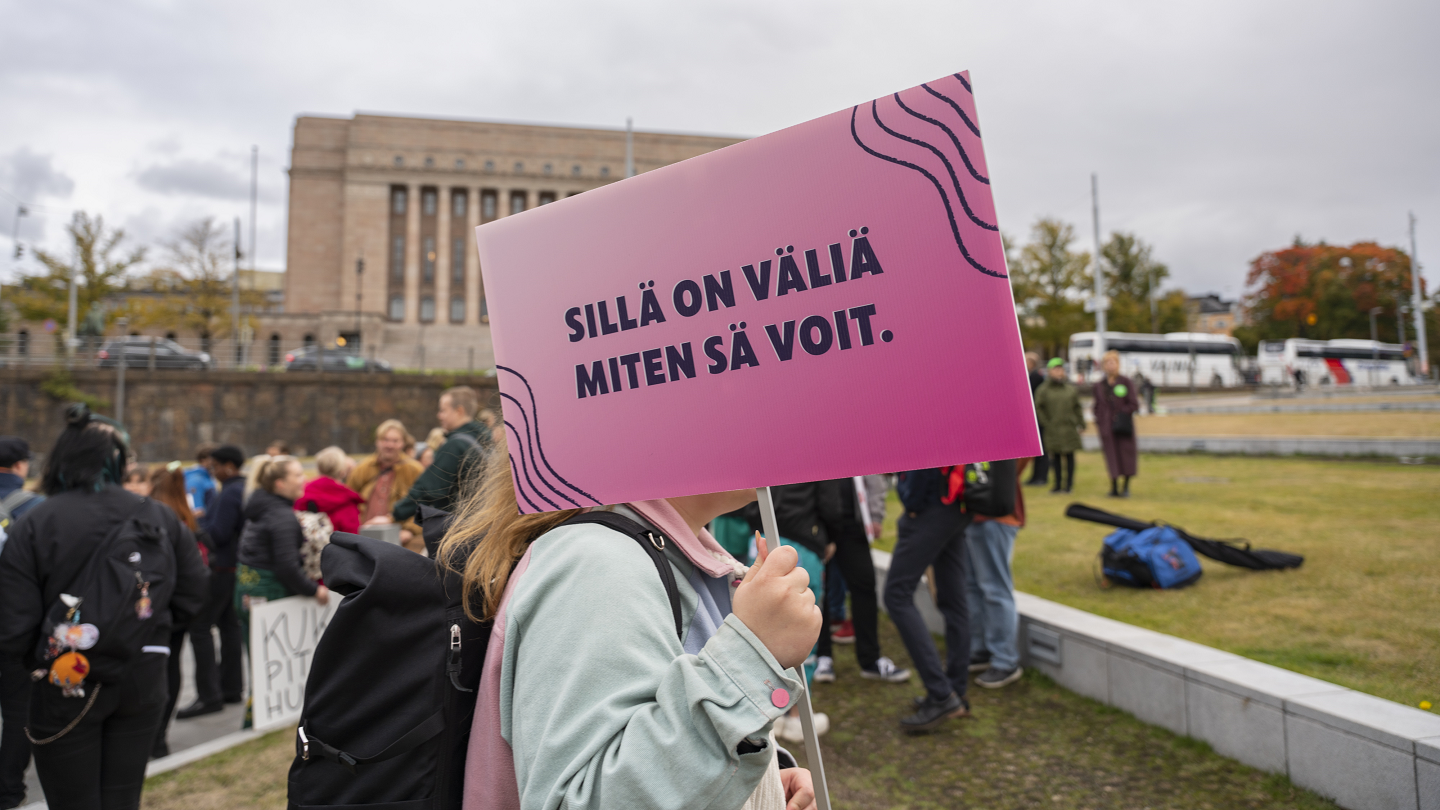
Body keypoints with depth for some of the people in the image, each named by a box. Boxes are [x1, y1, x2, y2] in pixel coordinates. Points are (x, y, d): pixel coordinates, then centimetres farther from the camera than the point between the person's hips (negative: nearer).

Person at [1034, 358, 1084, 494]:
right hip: (1052, 430, -1)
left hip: (1069, 428, 1)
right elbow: (1038, 408, 0)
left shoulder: (1071, 389, 8)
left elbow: (1077, 408, 11)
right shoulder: (1043, 390, 0)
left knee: (1069, 456, 3)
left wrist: (1081, 424, 5)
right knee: (1056, 456, 6)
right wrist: (1046, 423, -6)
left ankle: (1069, 483, 11)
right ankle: (1058, 484, 16)